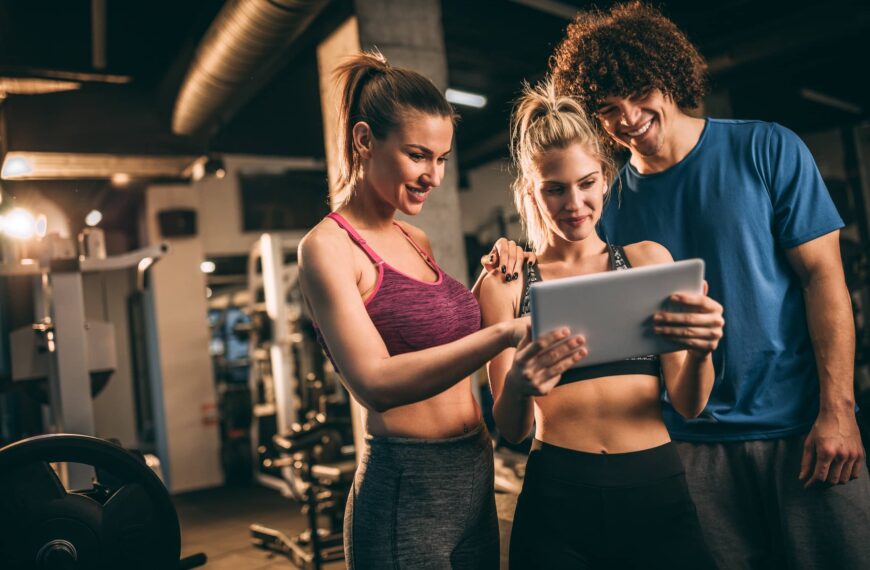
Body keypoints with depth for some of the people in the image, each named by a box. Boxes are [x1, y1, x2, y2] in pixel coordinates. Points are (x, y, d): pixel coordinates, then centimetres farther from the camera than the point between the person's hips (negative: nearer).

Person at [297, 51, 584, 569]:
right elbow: (375, 382, -25)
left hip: (476, 481, 8)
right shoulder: (327, 247, -12)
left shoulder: (416, 241, 10)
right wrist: (507, 333, -35)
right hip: (407, 493, -7)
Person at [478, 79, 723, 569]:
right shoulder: (507, 283, 1)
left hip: (657, 493, 1)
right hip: (557, 499, -1)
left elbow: (689, 405, 0)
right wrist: (517, 386, -25)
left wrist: (700, 351, -21)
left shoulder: (649, 259, 5)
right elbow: (512, 431, -3)